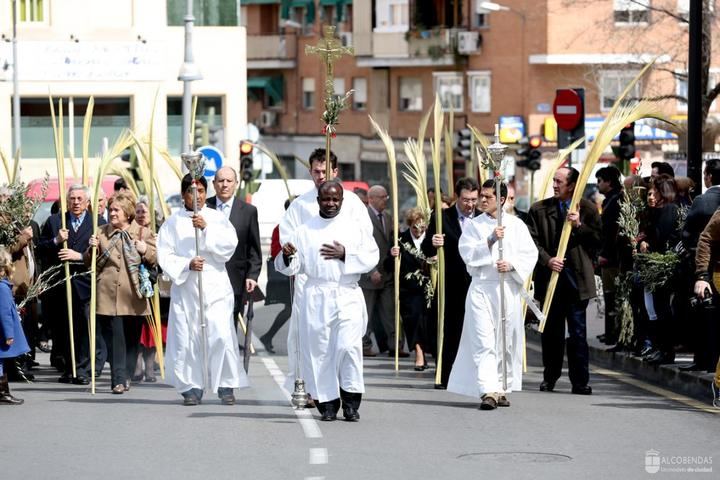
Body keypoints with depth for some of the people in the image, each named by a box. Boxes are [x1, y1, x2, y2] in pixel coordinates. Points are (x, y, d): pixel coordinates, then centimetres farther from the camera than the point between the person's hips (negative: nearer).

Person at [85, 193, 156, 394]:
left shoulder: (143, 233, 6)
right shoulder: (101, 232, 10)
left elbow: (155, 260, 6)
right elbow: (89, 263, 12)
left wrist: (145, 251, -12)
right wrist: (92, 249, -7)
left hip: (133, 296, 1)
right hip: (108, 295, 0)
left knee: (132, 338, 8)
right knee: (114, 338, -7)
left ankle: (127, 376, 22)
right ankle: (119, 380, -9)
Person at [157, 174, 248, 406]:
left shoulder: (217, 218, 9)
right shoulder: (173, 223, 9)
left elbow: (230, 244, -4)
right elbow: (165, 256, 2)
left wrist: (206, 229, -14)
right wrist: (187, 265, -13)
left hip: (215, 285, -1)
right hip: (185, 287, 1)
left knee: (222, 335, -12)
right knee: (187, 338, -3)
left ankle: (226, 386, -4)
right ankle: (191, 387, 7)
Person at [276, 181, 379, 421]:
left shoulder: (355, 227, 9)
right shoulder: (305, 230, 10)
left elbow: (371, 257, 3)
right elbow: (292, 267, 7)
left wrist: (345, 255, -9)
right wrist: (287, 256, -15)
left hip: (348, 296, -1)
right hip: (316, 299, 1)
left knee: (348, 346, -15)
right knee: (319, 349, -1)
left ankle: (351, 402, -3)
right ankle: (327, 403, 8)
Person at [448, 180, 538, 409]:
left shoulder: (516, 225, 6)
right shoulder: (474, 226, 6)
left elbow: (530, 253, 4)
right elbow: (467, 253, -6)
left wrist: (512, 265, -13)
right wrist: (490, 240, -18)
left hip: (508, 288, 1)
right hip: (481, 288, -1)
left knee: (506, 342, 7)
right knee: (483, 342, -11)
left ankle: (502, 389, 19)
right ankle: (488, 392, -18)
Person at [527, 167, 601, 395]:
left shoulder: (587, 209, 3)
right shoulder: (539, 209, 6)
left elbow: (597, 240, 0)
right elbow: (533, 241, 1)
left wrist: (579, 225, -14)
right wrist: (547, 260, -14)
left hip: (576, 279, -1)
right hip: (550, 277, 2)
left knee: (578, 332, -2)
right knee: (551, 331, 7)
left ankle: (580, 381, 1)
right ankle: (550, 377, 19)